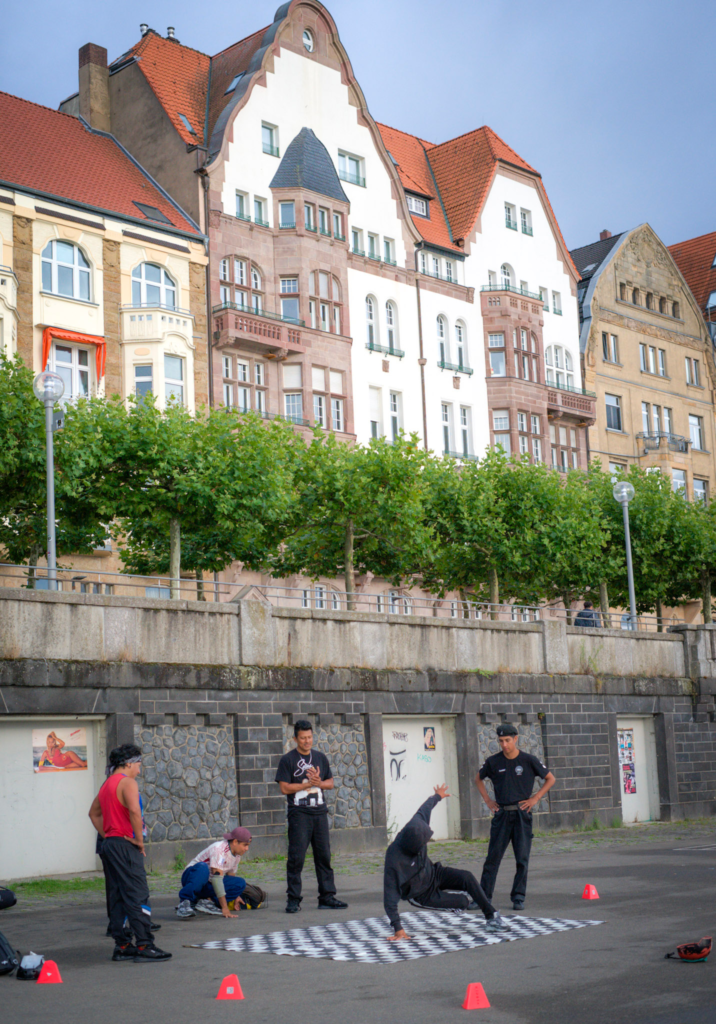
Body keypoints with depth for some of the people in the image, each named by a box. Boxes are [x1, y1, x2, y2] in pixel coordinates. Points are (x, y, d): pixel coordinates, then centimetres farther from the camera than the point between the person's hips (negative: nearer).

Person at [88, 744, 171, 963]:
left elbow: (94, 813, 29)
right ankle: (144, 947, -10)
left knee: (117, 897, 12)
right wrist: (139, 840, -17)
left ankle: (122, 946, 15)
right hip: (125, 846, -9)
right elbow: (134, 810, -27)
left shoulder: (107, 784, 17)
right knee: (137, 896, -8)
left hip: (109, 844, 9)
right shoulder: (127, 782, -11)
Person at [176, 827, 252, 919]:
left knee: (241, 883, -9)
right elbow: (217, 877, -32)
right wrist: (225, 908, -35)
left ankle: (207, 901, -13)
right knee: (202, 867, -41)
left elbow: (231, 875, 19)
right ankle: (185, 902, -35)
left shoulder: (237, 854, 3)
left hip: (208, 886, 8)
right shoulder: (219, 849, -25)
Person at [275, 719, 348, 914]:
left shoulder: (320, 757, 15)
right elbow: (285, 788, -7)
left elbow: (330, 783, 15)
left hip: (319, 812, 5)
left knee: (324, 855, 5)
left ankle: (327, 897, 11)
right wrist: (309, 783, -10)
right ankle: (293, 899, 1)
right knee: (296, 857, -5)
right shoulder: (288, 760, 0)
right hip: (298, 813, -4)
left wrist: (319, 782, -6)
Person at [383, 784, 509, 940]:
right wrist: (398, 928, -34)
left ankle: (492, 917, -3)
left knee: (467, 877, -17)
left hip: (432, 873, 6)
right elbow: (390, 897, -34)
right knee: (463, 902, -10)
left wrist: (437, 796, 23)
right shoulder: (394, 860, -38)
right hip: (421, 895, -6)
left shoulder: (416, 826, -22)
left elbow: (424, 810, 2)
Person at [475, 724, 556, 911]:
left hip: (522, 814, -1)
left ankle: (518, 897, 8)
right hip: (501, 814, 1)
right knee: (493, 857, 0)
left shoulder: (529, 760, -1)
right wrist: (487, 800, 10)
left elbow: (550, 779, 8)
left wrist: (535, 798, 0)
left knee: (522, 859, 0)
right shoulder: (493, 762, 3)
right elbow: (478, 779, 20)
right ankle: (483, 896, 5)